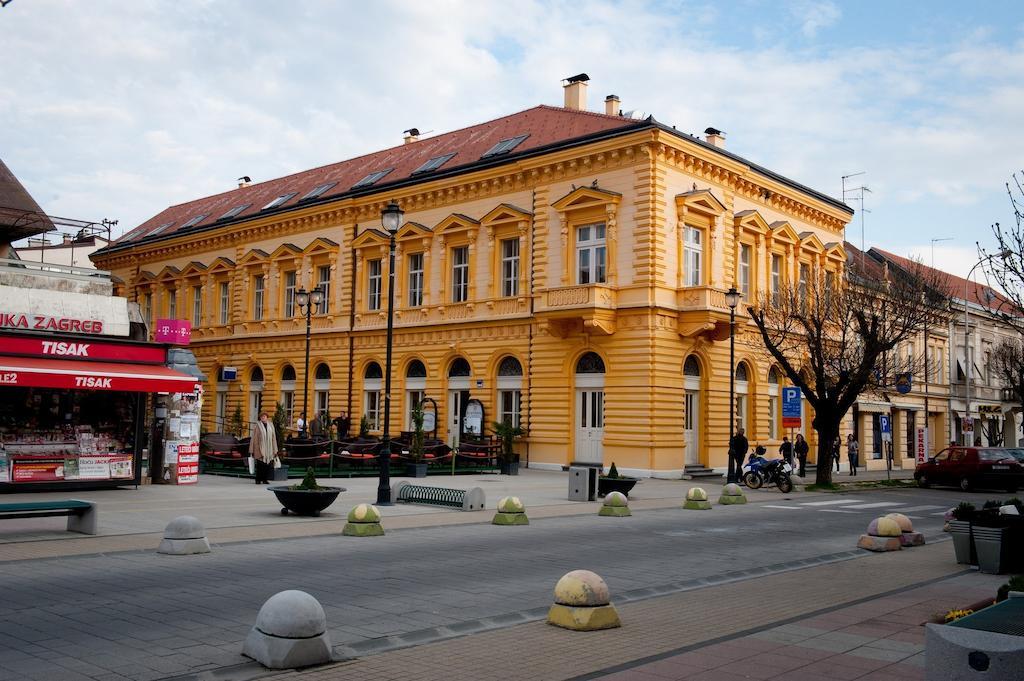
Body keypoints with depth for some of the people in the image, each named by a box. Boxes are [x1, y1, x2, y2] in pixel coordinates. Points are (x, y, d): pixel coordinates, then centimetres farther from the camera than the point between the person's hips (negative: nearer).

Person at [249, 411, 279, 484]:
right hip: (259, 448, -3)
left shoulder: (271, 425, 11)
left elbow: (273, 438, 13)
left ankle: (265, 479, 9)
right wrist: (252, 451, -3)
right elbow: (253, 438, 0)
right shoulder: (257, 426, 0)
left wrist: (275, 451, 10)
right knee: (260, 465, -4)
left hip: (268, 449, 3)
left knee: (268, 465, 1)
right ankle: (258, 480, 4)